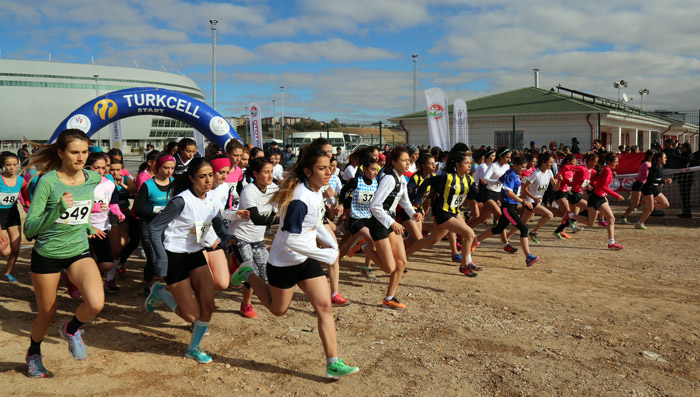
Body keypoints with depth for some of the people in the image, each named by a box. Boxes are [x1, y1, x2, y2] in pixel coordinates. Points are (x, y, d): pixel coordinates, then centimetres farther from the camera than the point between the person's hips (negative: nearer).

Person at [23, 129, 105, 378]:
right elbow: (29, 228, -22)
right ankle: (34, 353, 46)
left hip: (79, 251, 3)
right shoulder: (48, 181, -18)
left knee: (96, 303, -22)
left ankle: (71, 329, 12)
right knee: (46, 315, 12)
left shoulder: (93, 178, -5)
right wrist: (58, 210, -36)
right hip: (47, 254, -2)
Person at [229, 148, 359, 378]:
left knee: (324, 306, -2)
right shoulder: (299, 199, -29)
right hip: (284, 261, -7)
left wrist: (331, 242, 7)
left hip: (306, 259, 7)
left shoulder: (316, 191, -1)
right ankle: (249, 275, 37)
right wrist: (324, 255, -27)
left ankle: (333, 364, 3)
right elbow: (290, 240, -31)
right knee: (278, 309, 16)